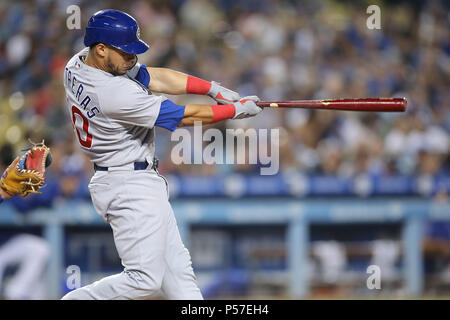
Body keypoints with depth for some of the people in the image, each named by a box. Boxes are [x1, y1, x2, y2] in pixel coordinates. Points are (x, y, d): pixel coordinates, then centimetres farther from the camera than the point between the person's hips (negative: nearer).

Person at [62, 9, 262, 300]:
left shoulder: (80, 64, 1)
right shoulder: (115, 93, -28)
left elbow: (153, 77, 6)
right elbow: (187, 117, -19)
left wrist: (213, 88, 0)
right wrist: (238, 109, -6)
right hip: (130, 188, -11)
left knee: (176, 266, 10)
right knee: (145, 279, -11)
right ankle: (74, 299, -1)